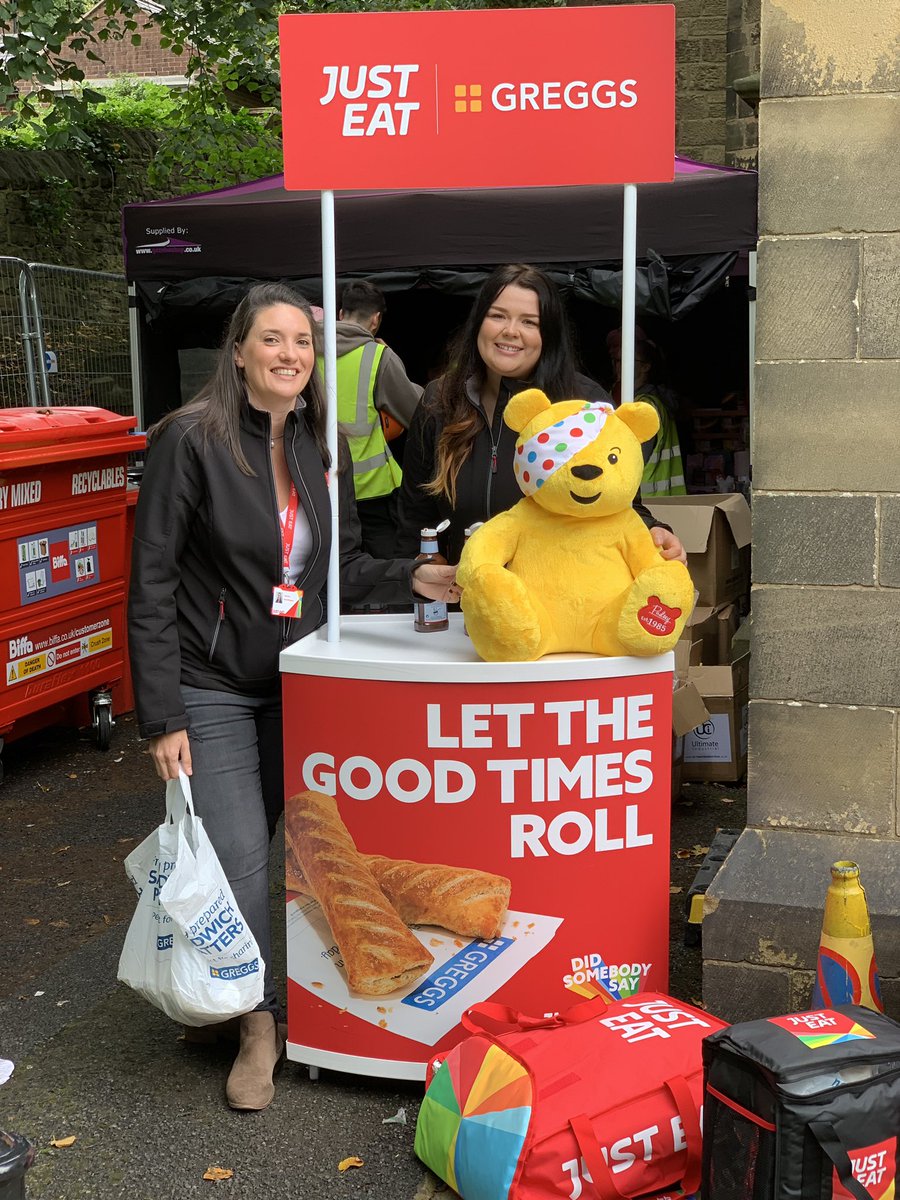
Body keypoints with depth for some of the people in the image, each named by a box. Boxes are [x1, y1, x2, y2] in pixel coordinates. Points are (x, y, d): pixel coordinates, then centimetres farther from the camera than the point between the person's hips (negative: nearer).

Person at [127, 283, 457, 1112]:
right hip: (213, 689, -5)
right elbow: (153, 585, -13)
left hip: (296, 683, 5)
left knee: (293, 842, 13)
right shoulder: (191, 441, -14)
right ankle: (260, 1027, 13)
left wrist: (410, 579, -6)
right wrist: (162, 716, -16)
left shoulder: (322, 447, 4)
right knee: (240, 857, -8)